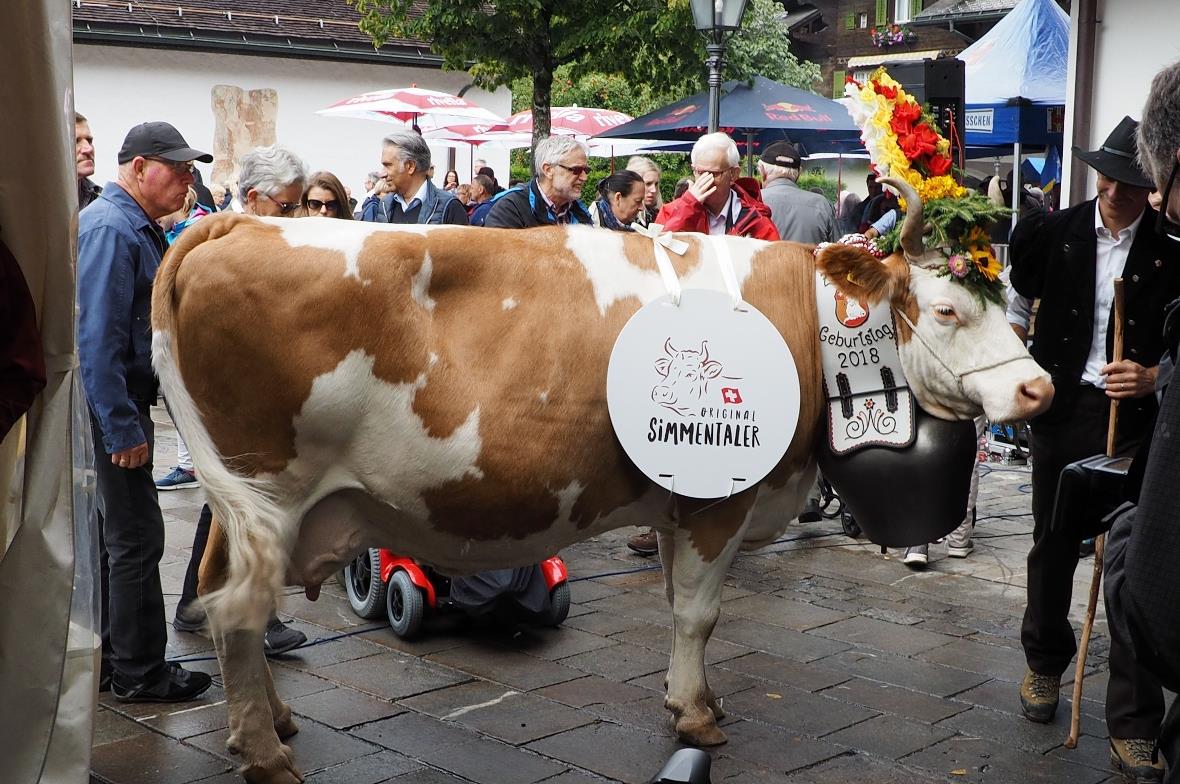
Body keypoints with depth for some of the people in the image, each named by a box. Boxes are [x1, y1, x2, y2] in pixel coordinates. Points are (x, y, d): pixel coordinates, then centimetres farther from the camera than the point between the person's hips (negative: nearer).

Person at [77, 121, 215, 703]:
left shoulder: (139, 228, 16)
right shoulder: (110, 228, -17)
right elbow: (96, 337, -23)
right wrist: (122, 429, -24)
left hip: (121, 402, 11)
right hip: (108, 406, -11)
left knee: (113, 533, 16)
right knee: (136, 538, -4)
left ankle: (106, 658, 27)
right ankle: (138, 673, 6)